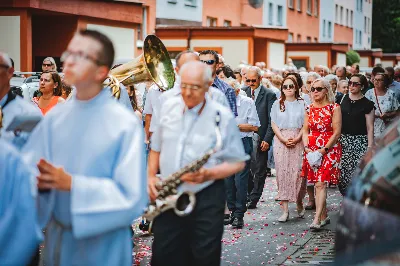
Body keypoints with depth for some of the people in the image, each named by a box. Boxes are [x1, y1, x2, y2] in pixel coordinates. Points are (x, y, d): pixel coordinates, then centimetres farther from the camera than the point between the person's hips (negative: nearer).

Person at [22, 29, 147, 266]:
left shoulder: (126, 124, -14)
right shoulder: (55, 117, 1)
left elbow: (132, 197, -19)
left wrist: (72, 184, -25)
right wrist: (39, 181, -20)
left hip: (102, 246, -4)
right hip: (56, 239, 4)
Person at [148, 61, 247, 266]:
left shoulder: (222, 116, -9)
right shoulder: (168, 108, 4)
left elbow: (237, 162, -4)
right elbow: (156, 148, 17)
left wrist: (208, 174, -20)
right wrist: (151, 176, 1)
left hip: (206, 200, -3)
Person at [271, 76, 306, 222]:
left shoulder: (302, 104, 6)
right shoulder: (277, 104, 9)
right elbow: (274, 124, 5)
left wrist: (297, 139, -11)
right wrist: (283, 139, -8)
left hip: (298, 141, -1)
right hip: (281, 141, 1)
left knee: (297, 172, -7)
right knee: (282, 173, -3)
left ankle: (299, 202, 15)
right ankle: (285, 209, -1)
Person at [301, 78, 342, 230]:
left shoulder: (334, 108, -4)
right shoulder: (309, 109, 12)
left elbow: (336, 132, -8)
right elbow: (305, 130, 13)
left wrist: (324, 149, -15)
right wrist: (306, 147, -4)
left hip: (329, 149, -5)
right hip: (312, 150, 5)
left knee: (321, 183, -14)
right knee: (317, 184, 6)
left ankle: (317, 220, -19)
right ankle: (325, 216, 16)